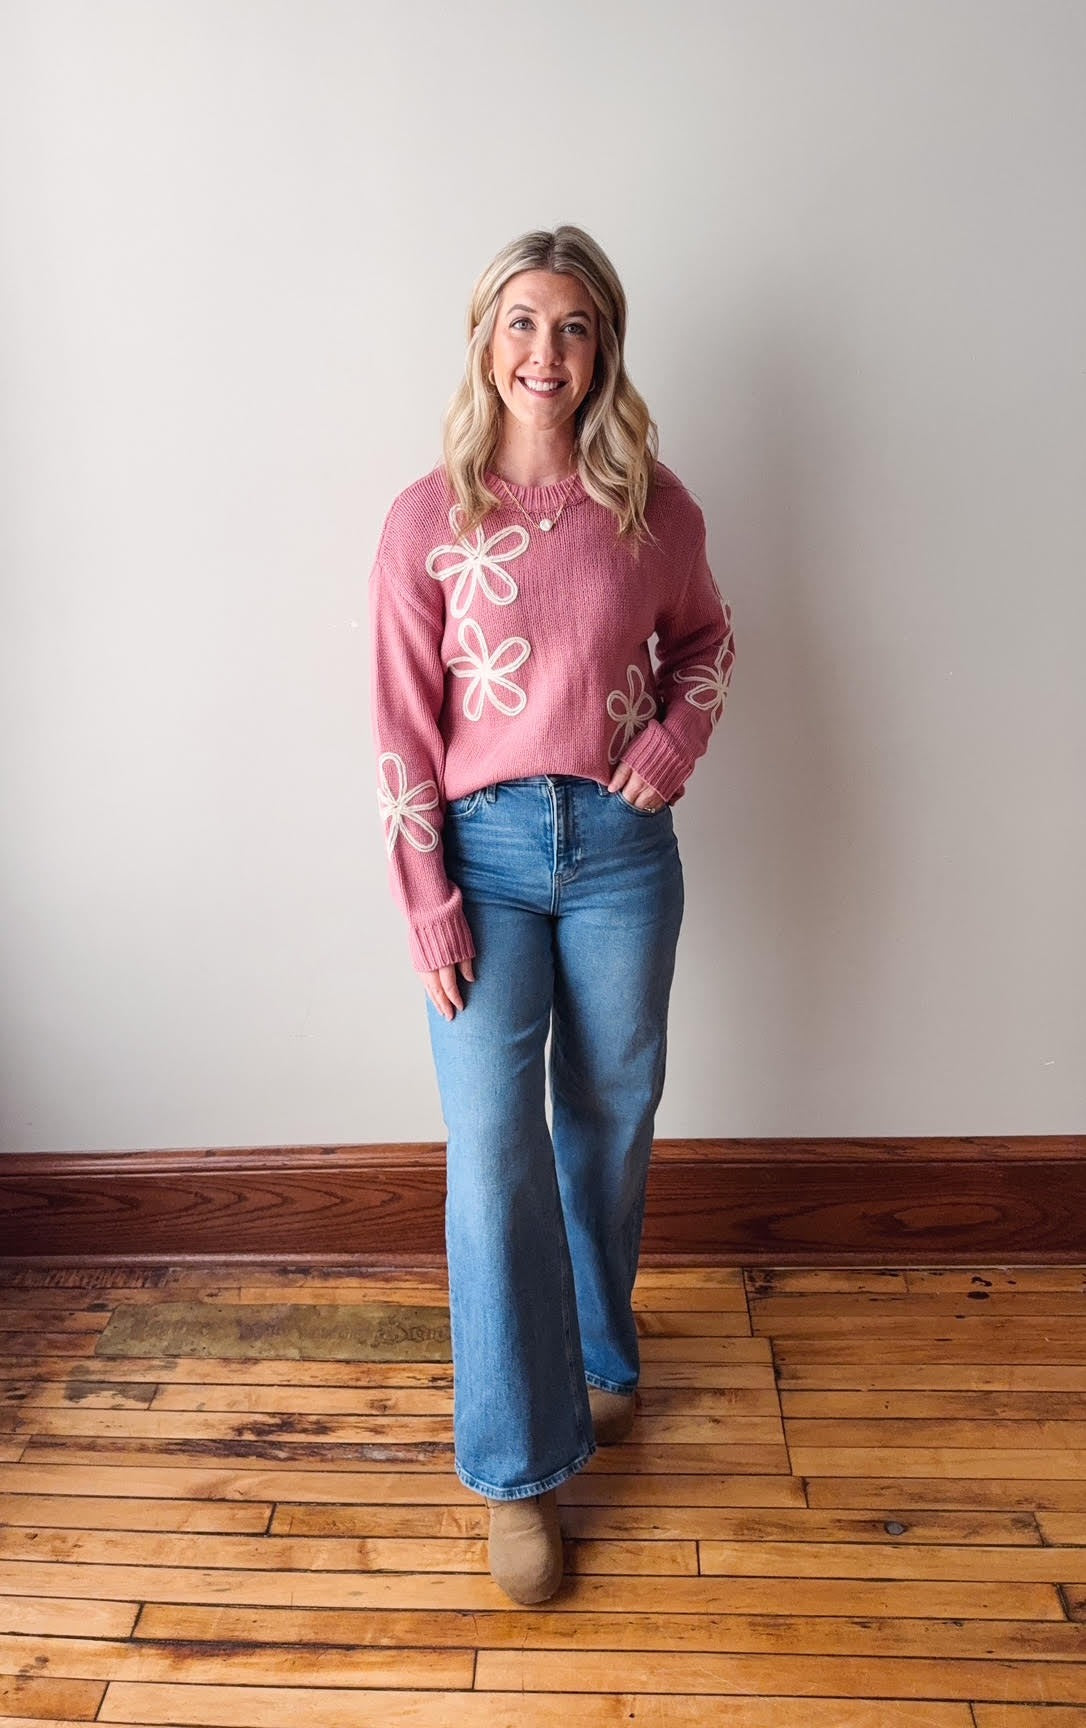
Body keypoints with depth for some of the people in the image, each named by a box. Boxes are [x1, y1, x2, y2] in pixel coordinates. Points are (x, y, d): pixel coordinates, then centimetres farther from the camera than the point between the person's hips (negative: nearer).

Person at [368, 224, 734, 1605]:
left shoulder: (652, 506, 2)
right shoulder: (428, 519, -3)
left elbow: (705, 639, 18)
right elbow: (403, 729, -4)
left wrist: (675, 739, -2)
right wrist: (428, 905, -9)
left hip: (620, 844, 2)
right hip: (487, 845, -2)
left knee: (609, 1119, 14)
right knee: (494, 1153, -4)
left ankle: (598, 1355, 42)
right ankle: (518, 1466, 13)